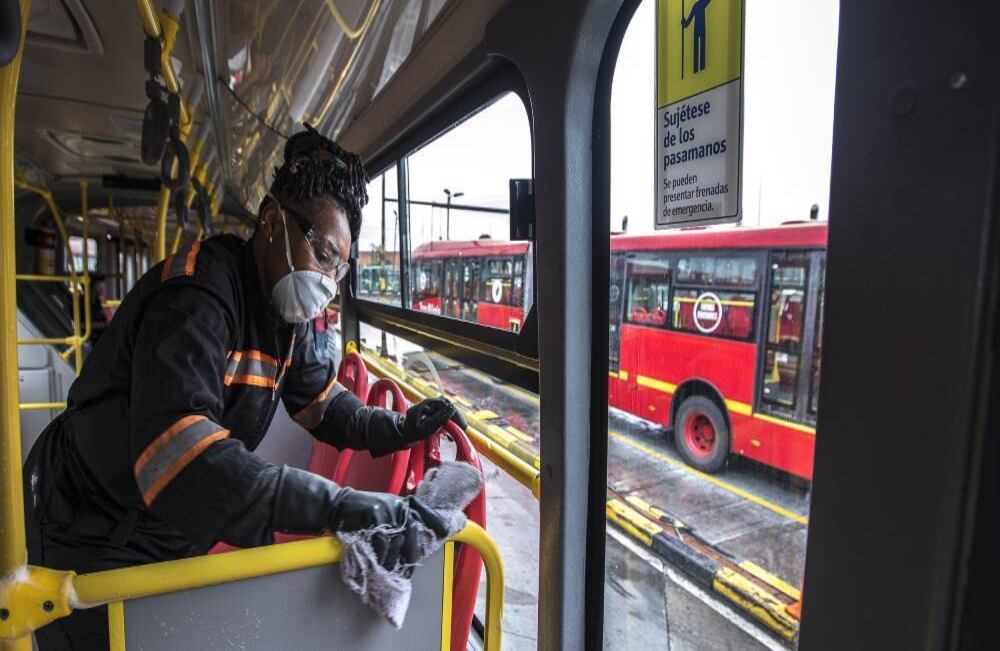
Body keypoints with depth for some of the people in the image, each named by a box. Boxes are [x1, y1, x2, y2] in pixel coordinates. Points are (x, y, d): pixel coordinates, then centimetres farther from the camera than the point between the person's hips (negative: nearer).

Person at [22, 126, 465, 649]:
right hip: (92, 534, -7)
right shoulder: (196, 295, -31)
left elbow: (320, 400, 5)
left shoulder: (282, 312, -3)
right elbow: (176, 452, -43)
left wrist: (395, 430, -10)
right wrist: (335, 508, -49)